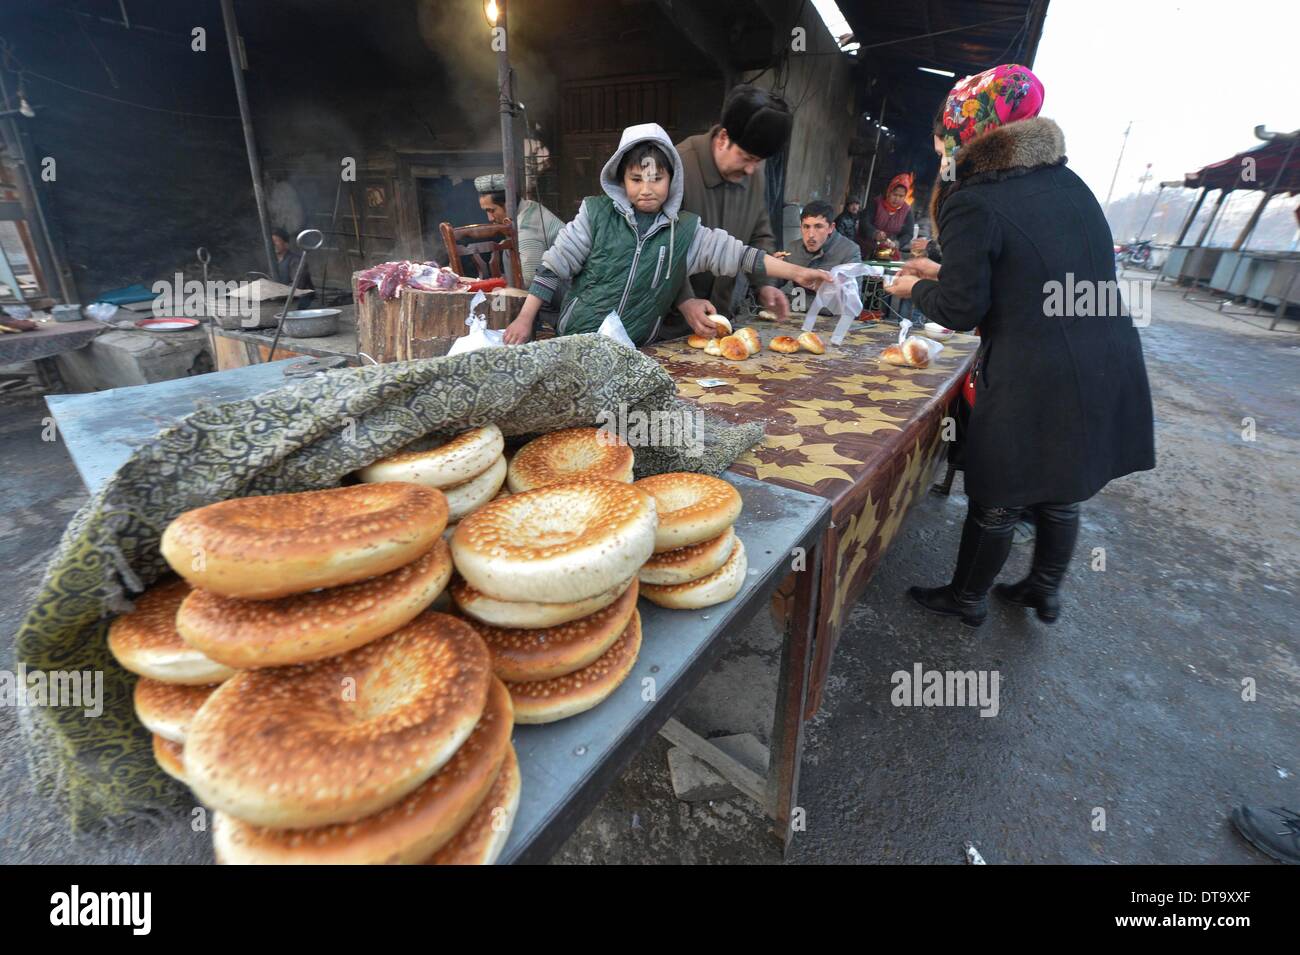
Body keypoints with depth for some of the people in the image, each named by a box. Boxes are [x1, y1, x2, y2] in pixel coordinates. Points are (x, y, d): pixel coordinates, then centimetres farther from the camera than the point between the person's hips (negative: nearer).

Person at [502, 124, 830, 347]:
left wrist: (796, 272, -6)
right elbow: (554, 266, -1)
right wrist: (525, 319, -4)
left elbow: (736, 253, 0)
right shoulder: (596, 213, -2)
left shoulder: (685, 229, 3)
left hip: (636, 351, 2)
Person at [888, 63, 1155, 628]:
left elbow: (960, 310, -12)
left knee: (995, 503, 9)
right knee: (1060, 493, 22)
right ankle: (1045, 591, 42)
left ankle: (966, 599, 29)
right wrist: (943, 272, 24)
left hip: (1032, 385, -8)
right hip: (1110, 369, 8)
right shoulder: (1067, 182, 11)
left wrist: (916, 289, 7)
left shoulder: (972, 204, -13)